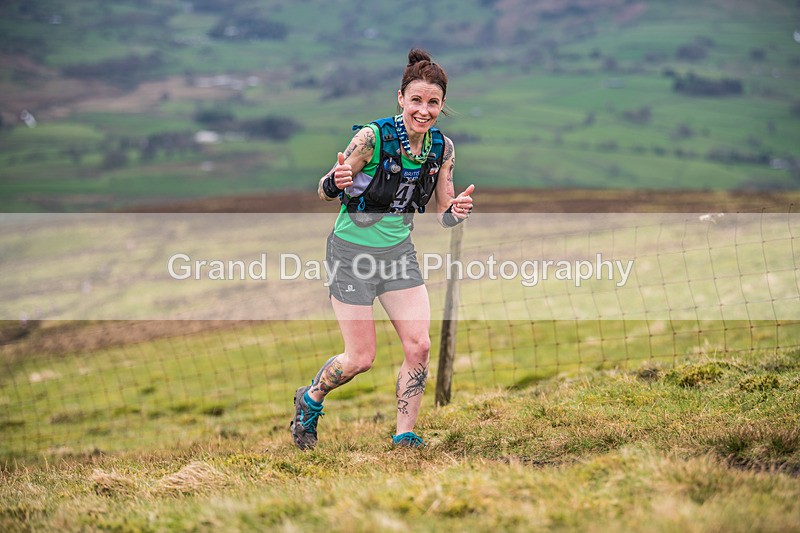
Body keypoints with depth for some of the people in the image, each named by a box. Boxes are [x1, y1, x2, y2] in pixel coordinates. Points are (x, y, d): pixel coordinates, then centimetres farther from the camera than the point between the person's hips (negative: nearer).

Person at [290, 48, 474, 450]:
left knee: (419, 345, -8)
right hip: (352, 251, -5)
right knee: (360, 358, -2)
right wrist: (336, 182, -35)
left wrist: (457, 212, -17)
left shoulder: (443, 148, -3)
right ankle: (309, 401, 28)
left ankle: (404, 438, 6)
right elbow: (324, 192, -11)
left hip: (399, 250, 5)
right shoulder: (373, 136, -20)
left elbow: (442, 215, 6)